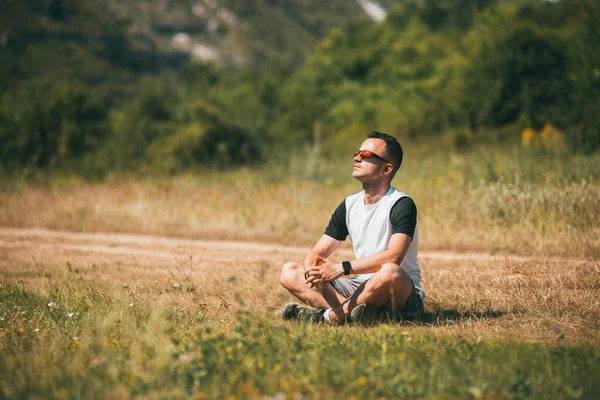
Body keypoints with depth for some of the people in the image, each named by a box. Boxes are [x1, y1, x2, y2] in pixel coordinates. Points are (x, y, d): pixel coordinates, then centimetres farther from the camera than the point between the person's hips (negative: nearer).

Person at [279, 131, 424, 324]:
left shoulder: (401, 205, -10)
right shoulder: (349, 205, 10)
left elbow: (393, 257, -26)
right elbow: (317, 252, 7)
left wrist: (343, 268, -28)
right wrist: (312, 270, -18)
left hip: (403, 293, -6)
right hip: (361, 287, 7)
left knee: (390, 272, -41)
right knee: (289, 272, -6)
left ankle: (330, 316, -22)